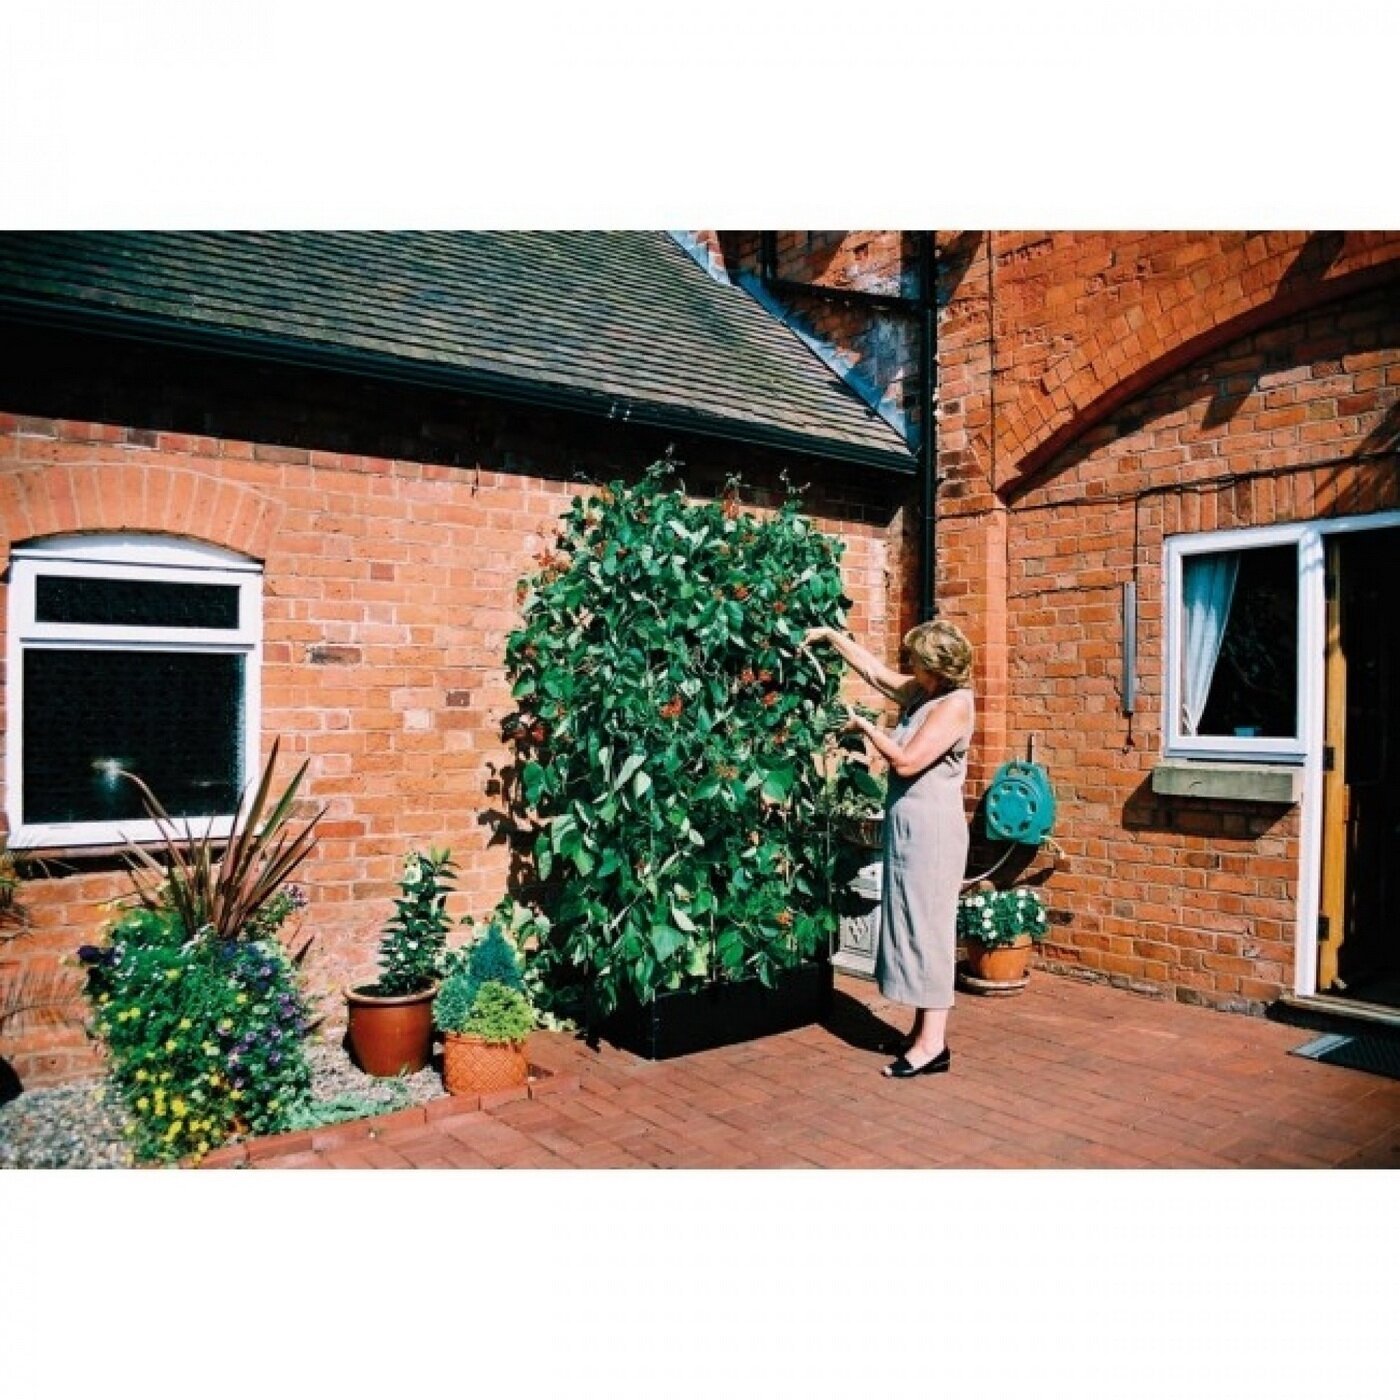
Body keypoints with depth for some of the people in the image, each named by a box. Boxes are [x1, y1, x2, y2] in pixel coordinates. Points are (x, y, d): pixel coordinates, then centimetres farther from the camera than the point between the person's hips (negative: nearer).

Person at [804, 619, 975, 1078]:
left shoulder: (955, 704, -15)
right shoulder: (920, 692, 10)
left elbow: (906, 761, -21)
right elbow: (874, 670, 24)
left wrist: (865, 726, -9)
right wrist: (830, 635, 25)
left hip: (931, 831, -9)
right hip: (907, 826, 9)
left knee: (927, 927, -7)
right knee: (913, 925, 11)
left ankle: (933, 1044, -2)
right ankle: (924, 1028, 20)